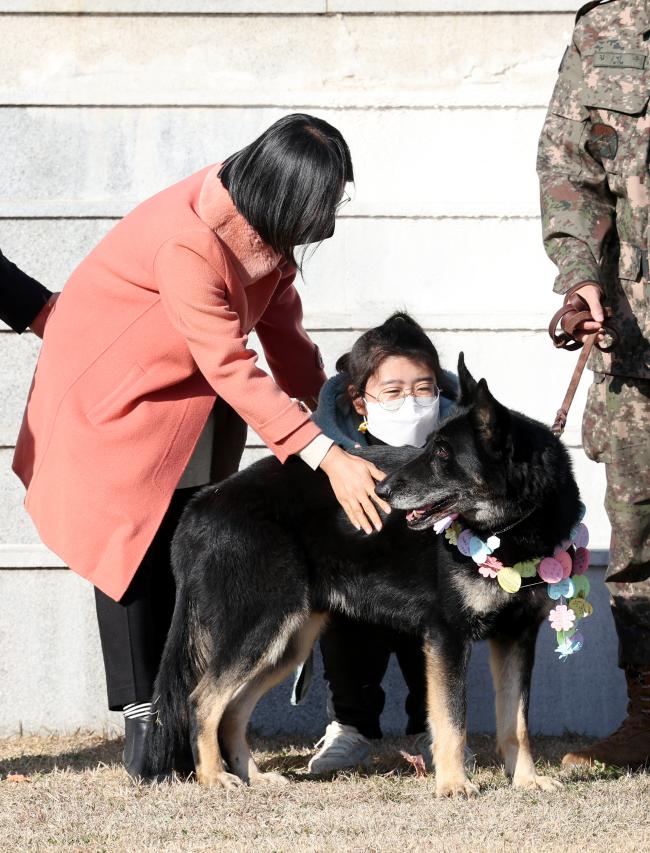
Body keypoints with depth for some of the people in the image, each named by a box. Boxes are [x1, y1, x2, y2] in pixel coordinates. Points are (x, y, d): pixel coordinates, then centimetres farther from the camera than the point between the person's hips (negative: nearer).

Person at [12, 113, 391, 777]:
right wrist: (326, 457, -39)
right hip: (113, 395, -7)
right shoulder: (187, 241, -34)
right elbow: (231, 368, -36)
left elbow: (283, 333, 4)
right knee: (133, 551, -8)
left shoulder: (264, 224, -7)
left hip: (189, 399, 8)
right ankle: (142, 725, -4)